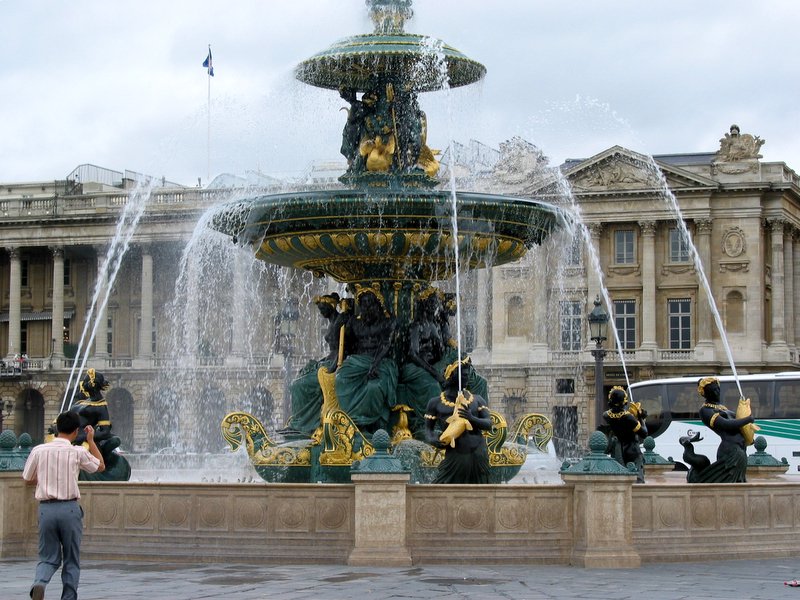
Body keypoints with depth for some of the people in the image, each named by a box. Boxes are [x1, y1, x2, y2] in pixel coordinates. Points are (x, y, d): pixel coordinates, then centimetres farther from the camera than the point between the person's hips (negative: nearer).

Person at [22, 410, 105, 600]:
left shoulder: (39, 450, 0)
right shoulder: (78, 452, -5)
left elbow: (28, 479, 11)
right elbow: (101, 466, 14)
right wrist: (91, 441, 22)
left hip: (46, 508, 2)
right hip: (69, 508, -2)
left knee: (48, 557, 10)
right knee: (72, 561, 12)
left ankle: (39, 583, -19)